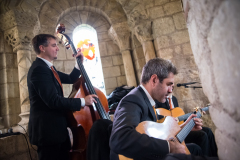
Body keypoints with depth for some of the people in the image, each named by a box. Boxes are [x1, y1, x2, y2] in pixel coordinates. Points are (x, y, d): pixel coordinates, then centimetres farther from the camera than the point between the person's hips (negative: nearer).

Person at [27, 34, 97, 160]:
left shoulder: (47, 67, 13)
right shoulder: (39, 69, -19)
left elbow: (70, 79, 16)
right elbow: (53, 101, -27)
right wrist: (83, 101, -20)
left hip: (56, 128, 10)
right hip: (47, 130, -10)